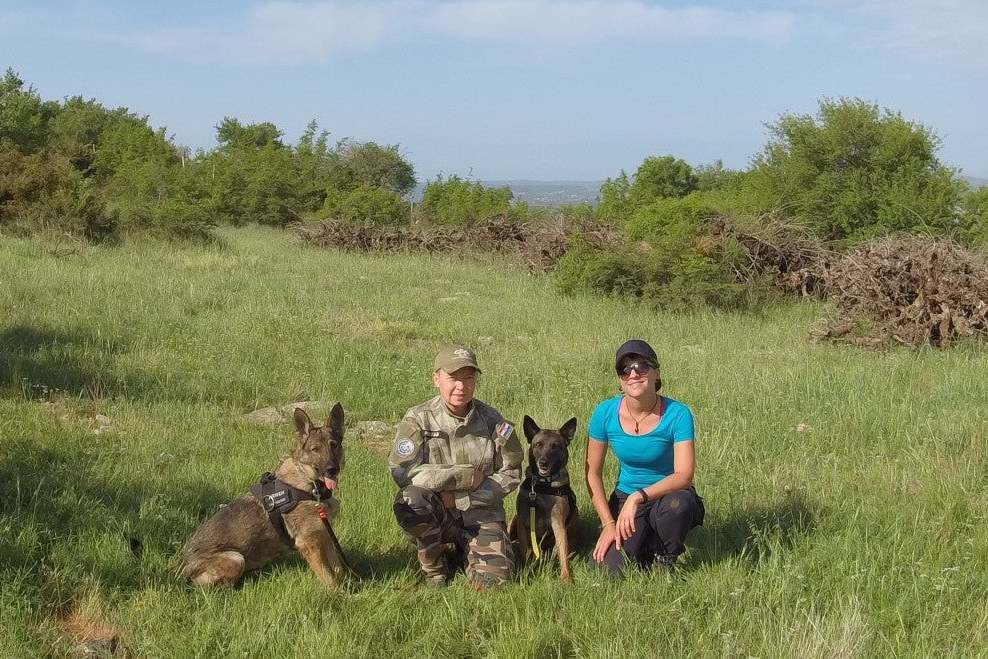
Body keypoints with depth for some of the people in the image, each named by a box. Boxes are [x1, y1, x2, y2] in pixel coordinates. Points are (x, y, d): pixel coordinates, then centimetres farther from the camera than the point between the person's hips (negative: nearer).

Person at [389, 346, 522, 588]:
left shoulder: (491, 419, -2)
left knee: (494, 578, -19)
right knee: (409, 501, -34)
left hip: (481, 512, 1)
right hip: (435, 512, -1)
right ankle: (435, 568, -6)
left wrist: (460, 498, -14)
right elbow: (402, 472, -21)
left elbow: (510, 474, -1)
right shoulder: (418, 419, -9)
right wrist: (465, 476, -20)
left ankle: (465, 552, 18)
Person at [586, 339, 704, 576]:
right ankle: (646, 542, 14)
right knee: (612, 568, -22)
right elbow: (593, 472, -3)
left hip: (669, 494, -1)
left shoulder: (677, 414, -19)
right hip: (625, 498, 2)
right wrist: (608, 523, -11)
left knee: (678, 503, -38)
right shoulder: (606, 413, -11)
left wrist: (639, 496, -37)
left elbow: (684, 475, -25)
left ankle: (665, 560, -6)